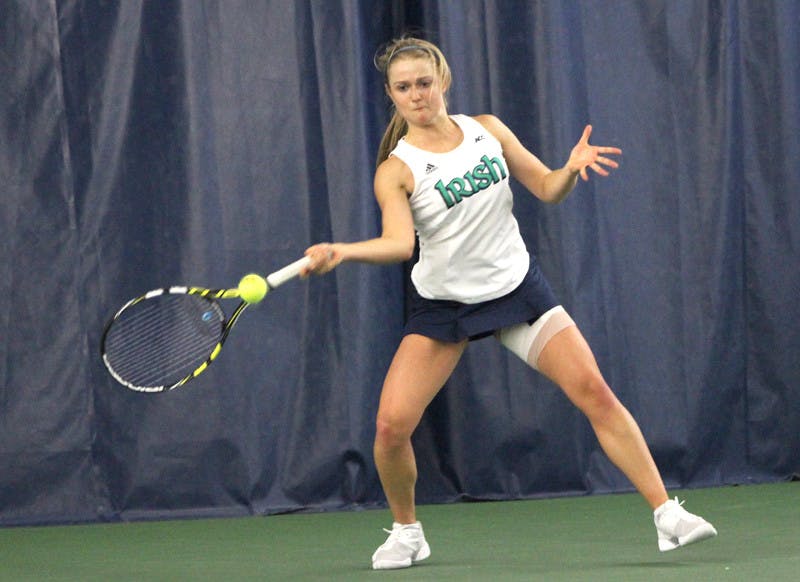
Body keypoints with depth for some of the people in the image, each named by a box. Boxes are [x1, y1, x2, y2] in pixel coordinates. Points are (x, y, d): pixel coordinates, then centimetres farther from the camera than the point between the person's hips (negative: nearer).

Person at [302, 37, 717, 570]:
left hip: (517, 287, 2)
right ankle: (406, 532, 13)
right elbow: (399, 243, -27)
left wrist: (573, 168, -16)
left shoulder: (487, 130, -1)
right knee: (391, 425, -14)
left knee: (593, 391, -10)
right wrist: (341, 252, -46)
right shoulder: (396, 171, -12)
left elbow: (547, 189, 6)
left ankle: (666, 512, -2)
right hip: (442, 304, -2)